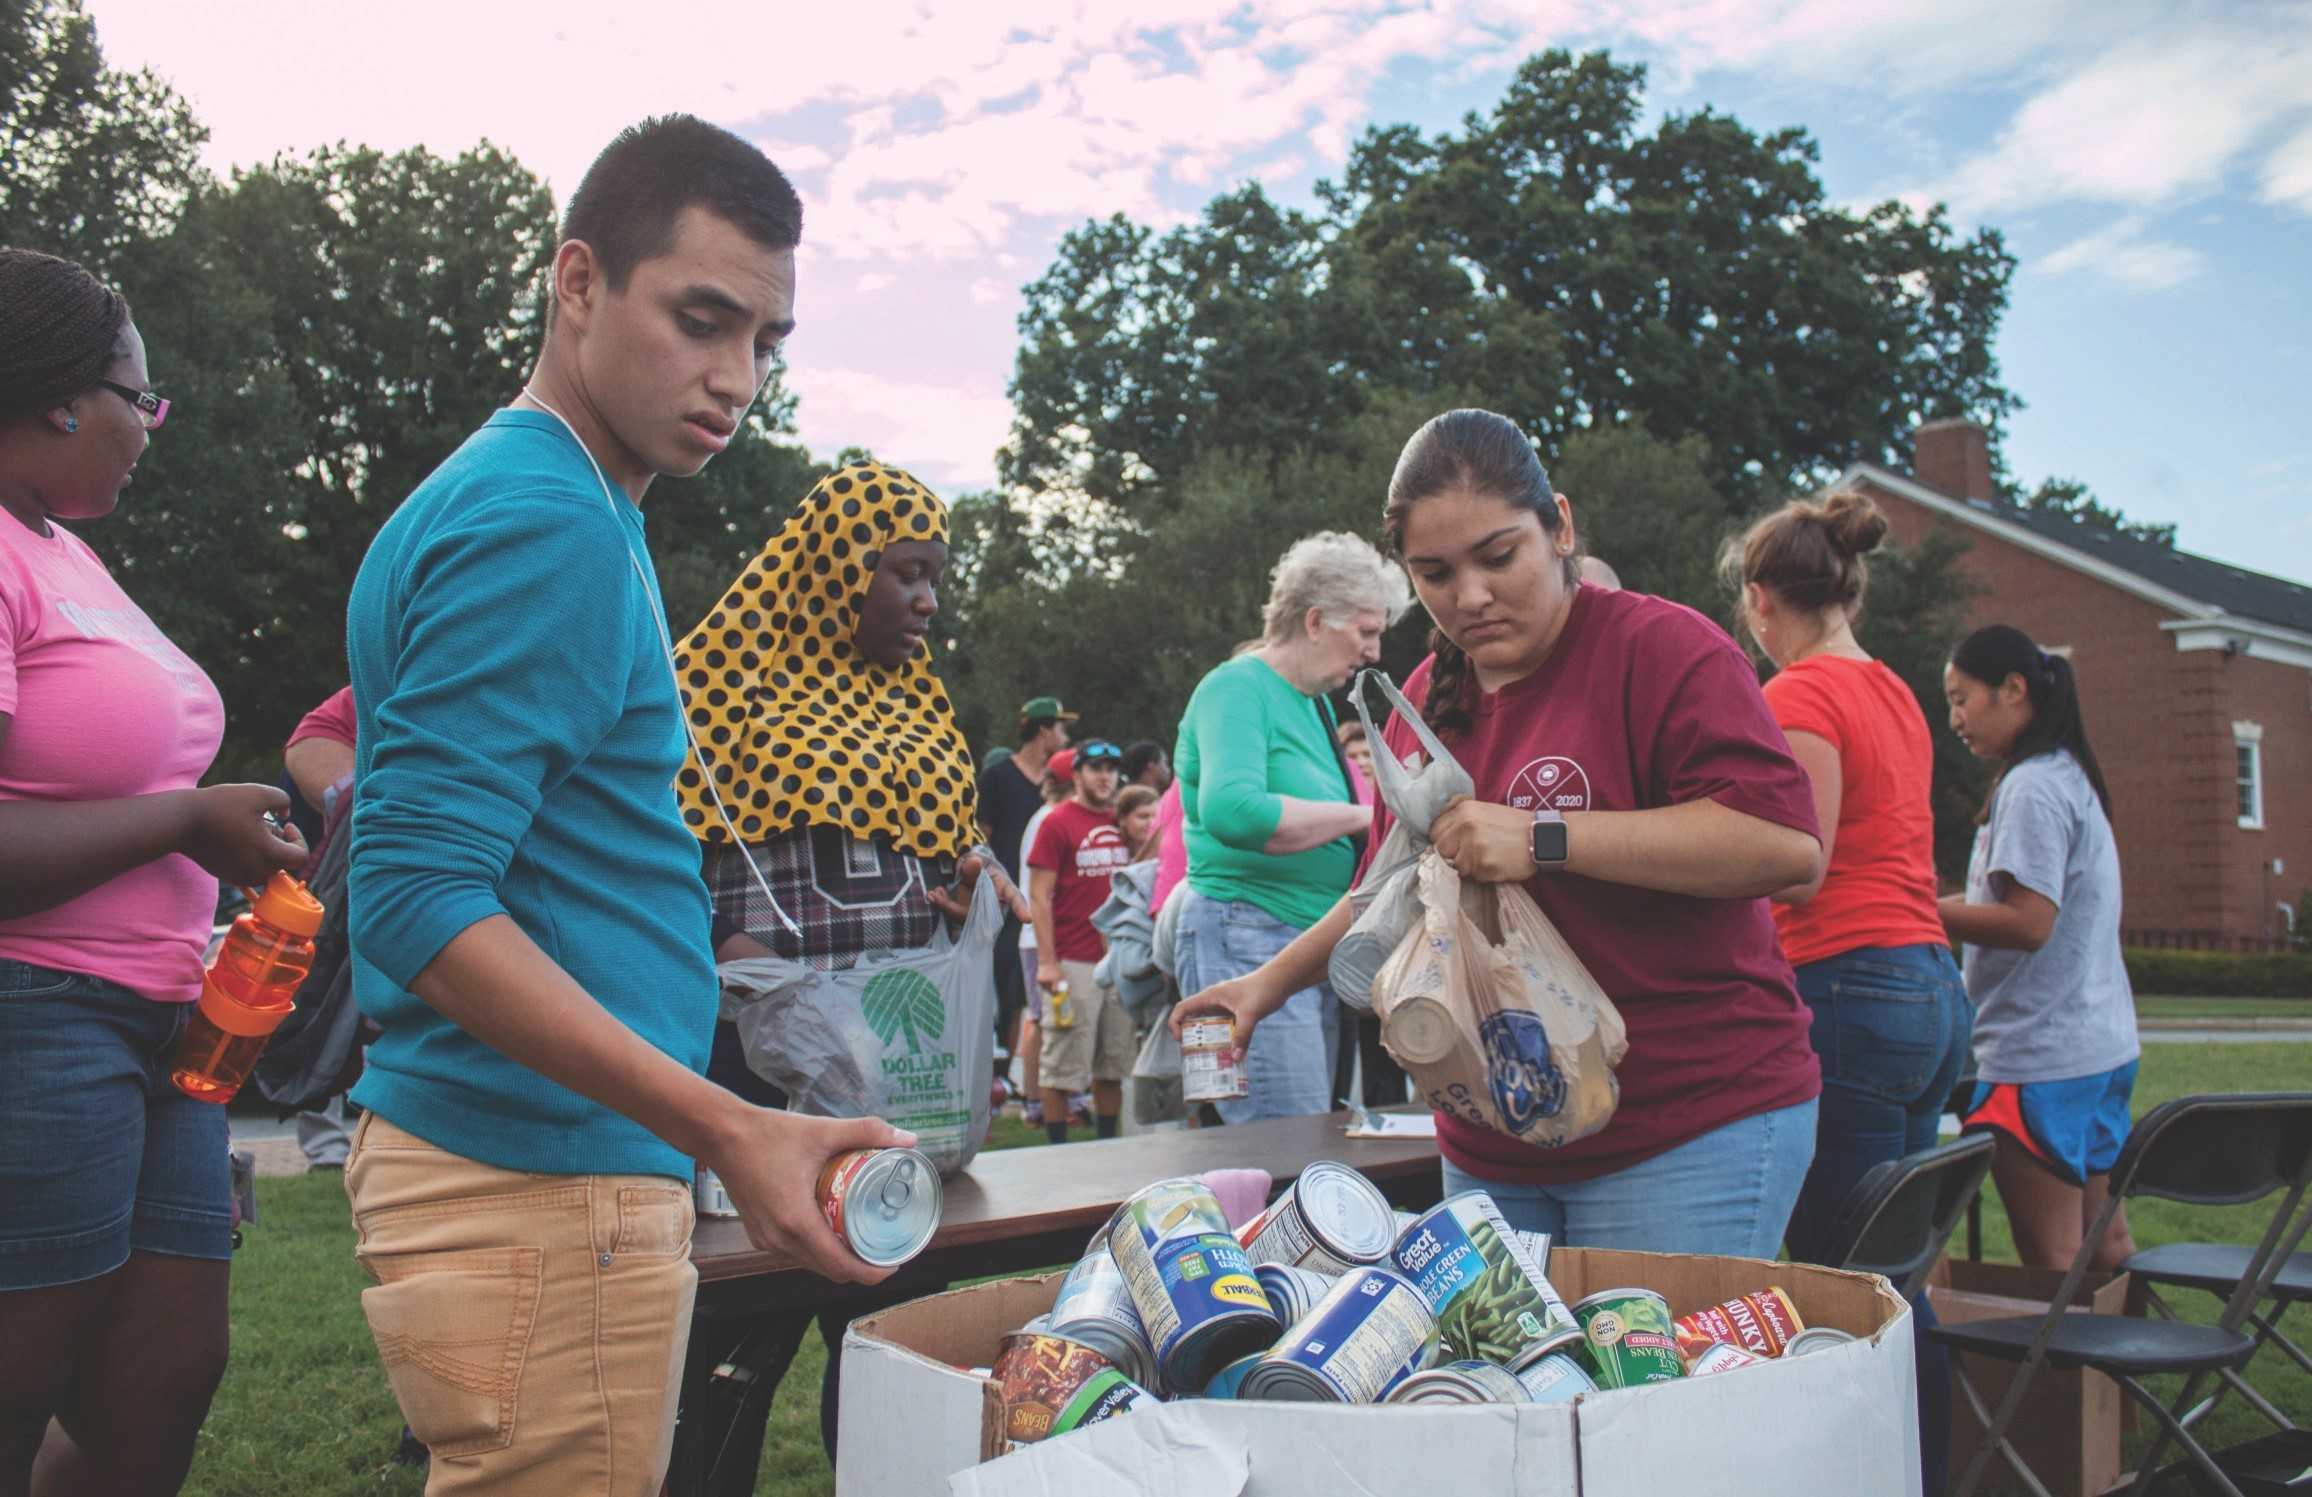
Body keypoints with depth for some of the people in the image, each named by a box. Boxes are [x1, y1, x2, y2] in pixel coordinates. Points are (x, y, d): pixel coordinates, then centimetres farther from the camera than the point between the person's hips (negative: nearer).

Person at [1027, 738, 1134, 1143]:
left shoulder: (1120, 824, 12)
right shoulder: (1057, 822, -5)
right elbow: (1039, 895, -9)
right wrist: (1047, 962, -15)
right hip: (1073, 962, -6)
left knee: (1115, 1063, 12)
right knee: (1064, 1065, 0)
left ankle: (1107, 1142, 22)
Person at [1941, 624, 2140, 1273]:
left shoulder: (2031, 787, -16)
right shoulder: (2070, 777, 15)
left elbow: (2027, 923, -22)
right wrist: (1945, 903, 9)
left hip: (2040, 1057, -10)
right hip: (2102, 1047, 10)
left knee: (2051, 1260, -4)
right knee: (2104, 1241, 16)